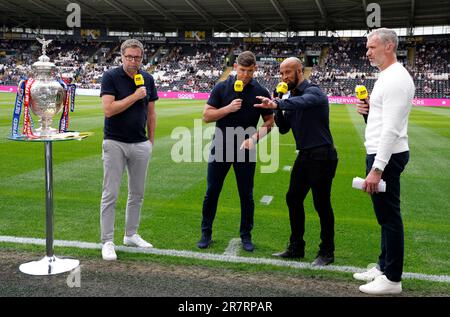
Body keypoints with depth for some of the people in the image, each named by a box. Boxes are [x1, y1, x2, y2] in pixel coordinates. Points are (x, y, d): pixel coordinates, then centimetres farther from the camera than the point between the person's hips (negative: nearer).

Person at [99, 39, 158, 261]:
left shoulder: (148, 79, 7)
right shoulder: (110, 77, -7)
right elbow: (108, 110, -19)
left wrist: (151, 140, 11)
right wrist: (135, 96, -18)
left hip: (141, 144, 5)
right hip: (115, 143, -5)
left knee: (137, 194, 12)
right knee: (110, 195, -1)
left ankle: (131, 235, 26)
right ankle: (107, 241, 7)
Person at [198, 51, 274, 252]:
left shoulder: (260, 92, -1)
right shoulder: (221, 88, -1)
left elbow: (269, 122, 3)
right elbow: (206, 116, -3)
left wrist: (255, 137, -14)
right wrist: (228, 108, -17)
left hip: (246, 150, 0)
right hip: (220, 148, 0)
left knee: (246, 195, 6)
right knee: (212, 192, 5)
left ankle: (246, 236, 21)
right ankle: (206, 233, 20)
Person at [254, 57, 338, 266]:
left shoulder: (313, 91, -13)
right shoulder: (291, 96, 11)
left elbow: (302, 102, -39)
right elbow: (283, 129, 10)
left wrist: (278, 104, -54)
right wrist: (277, 109, -7)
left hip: (321, 155, -9)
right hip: (304, 155, 9)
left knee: (322, 204, -2)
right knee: (293, 198, 12)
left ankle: (327, 253, 13)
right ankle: (296, 247, 25)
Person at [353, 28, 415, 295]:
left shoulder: (396, 79, -17)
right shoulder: (387, 77, 16)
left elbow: (392, 129, -24)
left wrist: (377, 168, -27)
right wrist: (369, 111, 4)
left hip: (387, 156, -11)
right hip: (381, 153, 11)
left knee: (389, 215, -3)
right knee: (385, 214, 17)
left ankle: (392, 279, 7)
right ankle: (384, 266, 29)